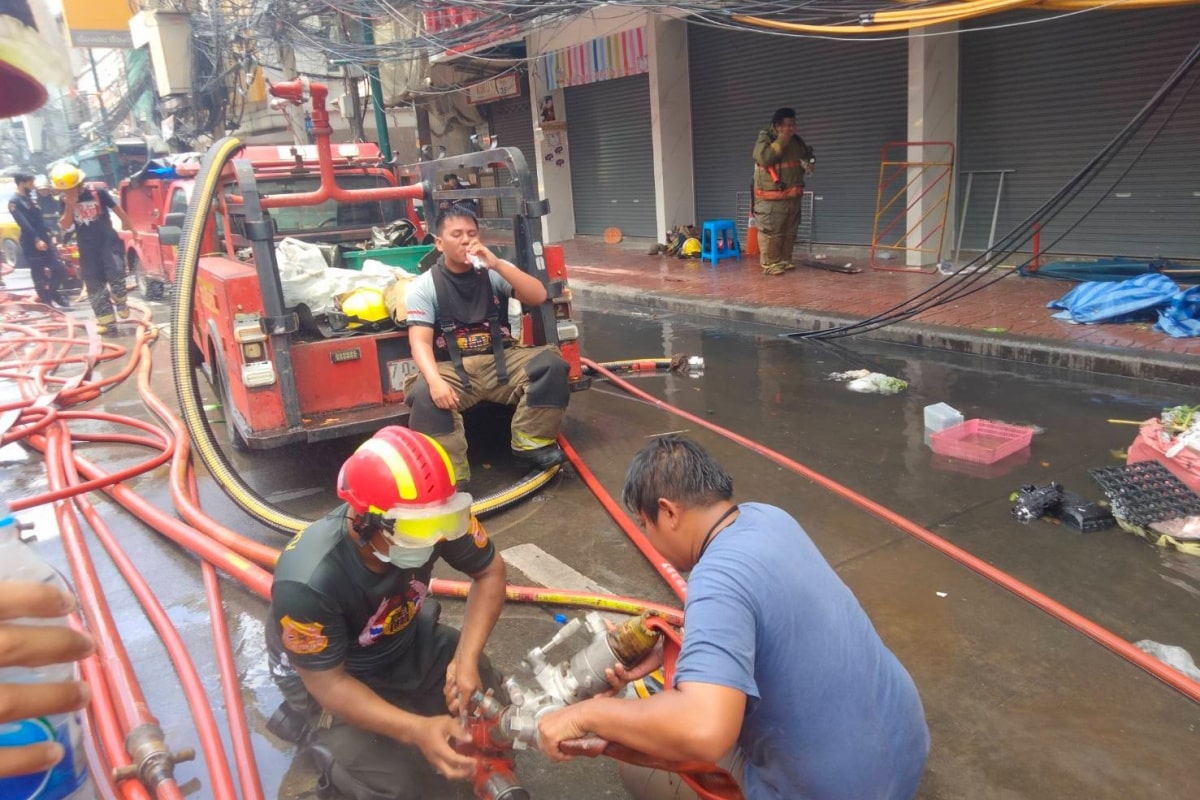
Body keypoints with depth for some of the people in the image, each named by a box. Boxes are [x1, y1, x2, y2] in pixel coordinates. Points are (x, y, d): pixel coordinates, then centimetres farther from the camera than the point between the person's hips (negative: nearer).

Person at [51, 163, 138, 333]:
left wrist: (132, 230, 3)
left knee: (115, 273, -19)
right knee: (94, 284, 4)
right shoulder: (65, 201, 0)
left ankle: (120, 302, 10)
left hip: (107, 242, -3)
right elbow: (65, 226, -4)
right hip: (86, 248, 4)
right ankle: (105, 319, 11)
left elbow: (118, 211, -2)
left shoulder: (97, 192, -11)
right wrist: (70, 206, -18)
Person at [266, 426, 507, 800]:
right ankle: (310, 725, 9)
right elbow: (328, 683, -27)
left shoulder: (431, 515, -29)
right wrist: (416, 730, -39)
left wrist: (466, 659, -25)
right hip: (327, 673, -4)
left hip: (406, 640, 5)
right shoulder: (308, 582, -39)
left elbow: (490, 573, -13)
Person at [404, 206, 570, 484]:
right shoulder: (423, 286, -2)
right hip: (452, 370, -2)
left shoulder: (495, 271, 5)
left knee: (551, 363, -22)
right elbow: (420, 342, -12)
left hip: (502, 361, 2)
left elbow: (538, 296, -8)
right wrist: (435, 380, -32)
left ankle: (531, 442, -7)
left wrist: (497, 264, -18)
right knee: (425, 395, -34)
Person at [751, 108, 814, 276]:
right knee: (771, 232, -7)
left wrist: (809, 163, 4)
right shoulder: (765, 138, -9)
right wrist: (782, 140, -23)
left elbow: (808, 155, 28)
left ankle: (785, 260, 22)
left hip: (792, 195, 7)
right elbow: (764, 158, -27)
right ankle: (770, 263, 0)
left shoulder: (796, 140, 11)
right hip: (771, 197, -7)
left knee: (790, 231, 11)